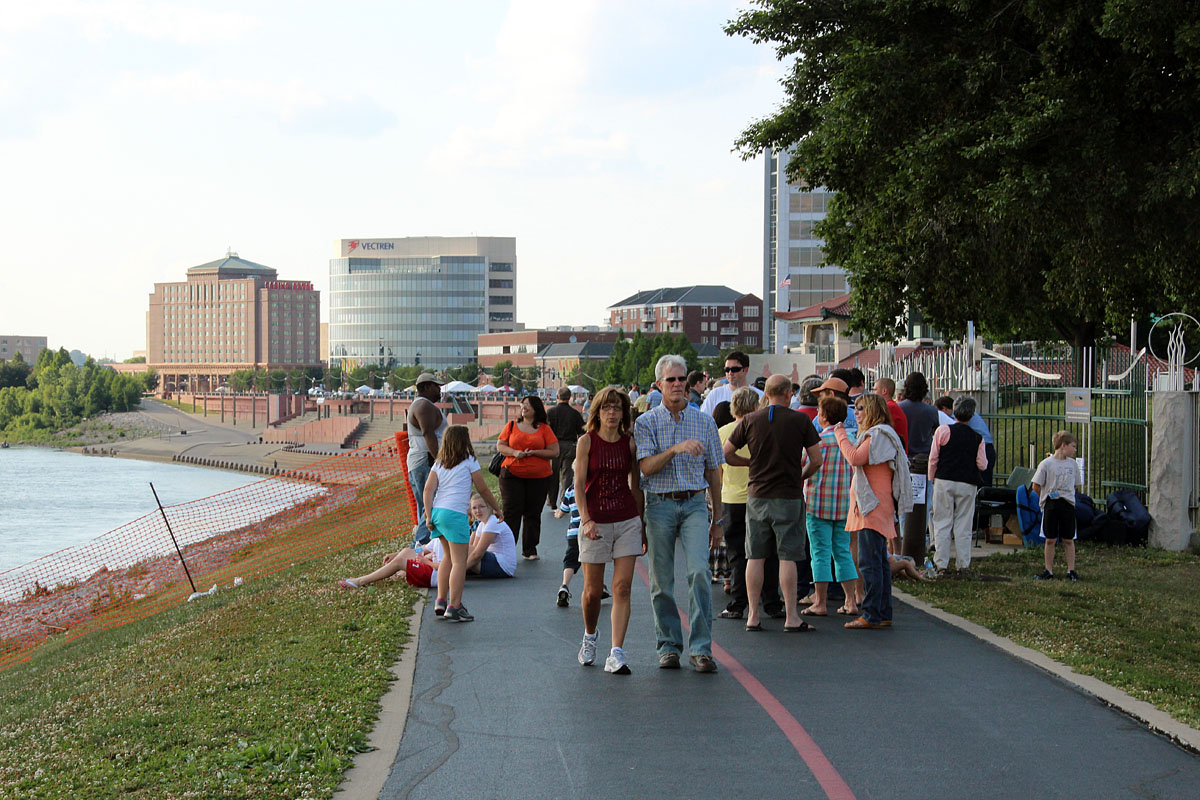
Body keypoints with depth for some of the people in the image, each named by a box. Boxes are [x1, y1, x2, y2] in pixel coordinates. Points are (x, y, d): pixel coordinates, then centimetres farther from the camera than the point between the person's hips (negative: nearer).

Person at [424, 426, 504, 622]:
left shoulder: (439, 463, 14)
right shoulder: (469, 461, 0)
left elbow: (428, 489, 5)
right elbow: (482, 489, 4)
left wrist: (428, 515, 3)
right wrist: (497, 509, 17)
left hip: (437, 511, 7)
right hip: (455, 513, -7)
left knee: (448, 557, 22)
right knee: (459, 562, -3)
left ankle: (441, 601, 19)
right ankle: (454, 607, -8)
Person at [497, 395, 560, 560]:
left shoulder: (544, 429, 4)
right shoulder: (512, 426, 9)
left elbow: (554, 452, -1)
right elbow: (500, 446, 7)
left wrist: (533, 452, -13)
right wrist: (514, 452, -12)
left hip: (538, 477, 0)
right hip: (512, 475, 0)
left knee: (533, 514, 4)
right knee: (511, 512, -5)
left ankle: (530, 550, 13)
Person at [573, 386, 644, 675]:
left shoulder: (630, 444, 5)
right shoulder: (587, 441, -2)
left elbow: (635, 486, 12)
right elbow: (579, 483, -6)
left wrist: (643, 525, 12)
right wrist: (586, 520, -18)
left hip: (627, 521, 2)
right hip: (595, 523, -2)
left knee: (622, 588, -6)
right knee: (593, 591, 4)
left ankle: (616, 654, -7)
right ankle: (590, 636, 34)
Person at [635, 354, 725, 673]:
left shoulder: (704, 422, 8)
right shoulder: (646, 423, 3)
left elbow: (713, 472, 12)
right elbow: (646, 467, -10)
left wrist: (717, 519, 12)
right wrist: (676, 448, -26)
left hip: (694, 505, 0)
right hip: (659, 505, 0)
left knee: (699, 571, -15)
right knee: (661, 582, 3)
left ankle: (701, 649, -13)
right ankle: (668, 646, 16)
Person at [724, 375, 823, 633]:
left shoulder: (750, 421, 2)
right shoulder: (800, 420, -3)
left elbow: (725, 454, 4)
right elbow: (816, 460, -1)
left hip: (757, 495, 2)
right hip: (789, 496, -2)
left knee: (755, 557, 7)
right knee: (787, 557, 1)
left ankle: (752, 616, 8)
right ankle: (791, 617, 2)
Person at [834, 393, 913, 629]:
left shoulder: (879, 435, -11)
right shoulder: (874, 435, 23)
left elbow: (855, 458, -22)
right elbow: (858, 460, 22)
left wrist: (840, 434, -11)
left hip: (874, 508, -11)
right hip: (872, 509, 11)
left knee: (869, 563, -12)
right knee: (879, 563, 11)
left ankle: (872, 615, -13)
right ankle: (883, 615, 14)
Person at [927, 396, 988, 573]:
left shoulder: (943, 430, -4)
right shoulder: (977, 437, 1)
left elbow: (933, 458, -2)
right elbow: (982, 465, 3)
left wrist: (932, 479, 11)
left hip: (944, 481, -1)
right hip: (968, 485, 1)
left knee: (942, 524, 4)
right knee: (963, 527, 7)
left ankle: (941, 565, 1)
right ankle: (963, 564, 7)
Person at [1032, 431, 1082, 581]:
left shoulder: (1073, 464, 8)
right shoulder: (1046, 464, -5)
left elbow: (1077, 485, 18)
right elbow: (1036, 486, -1)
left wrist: (1065, 494, 9)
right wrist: (1047, 497, 5)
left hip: (1068, 504, 3)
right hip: (1050, 505, -3)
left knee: (1068, 540, 5)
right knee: (1050, 540, 2)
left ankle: (1071, 570, 11)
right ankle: (1049, 570, 10)